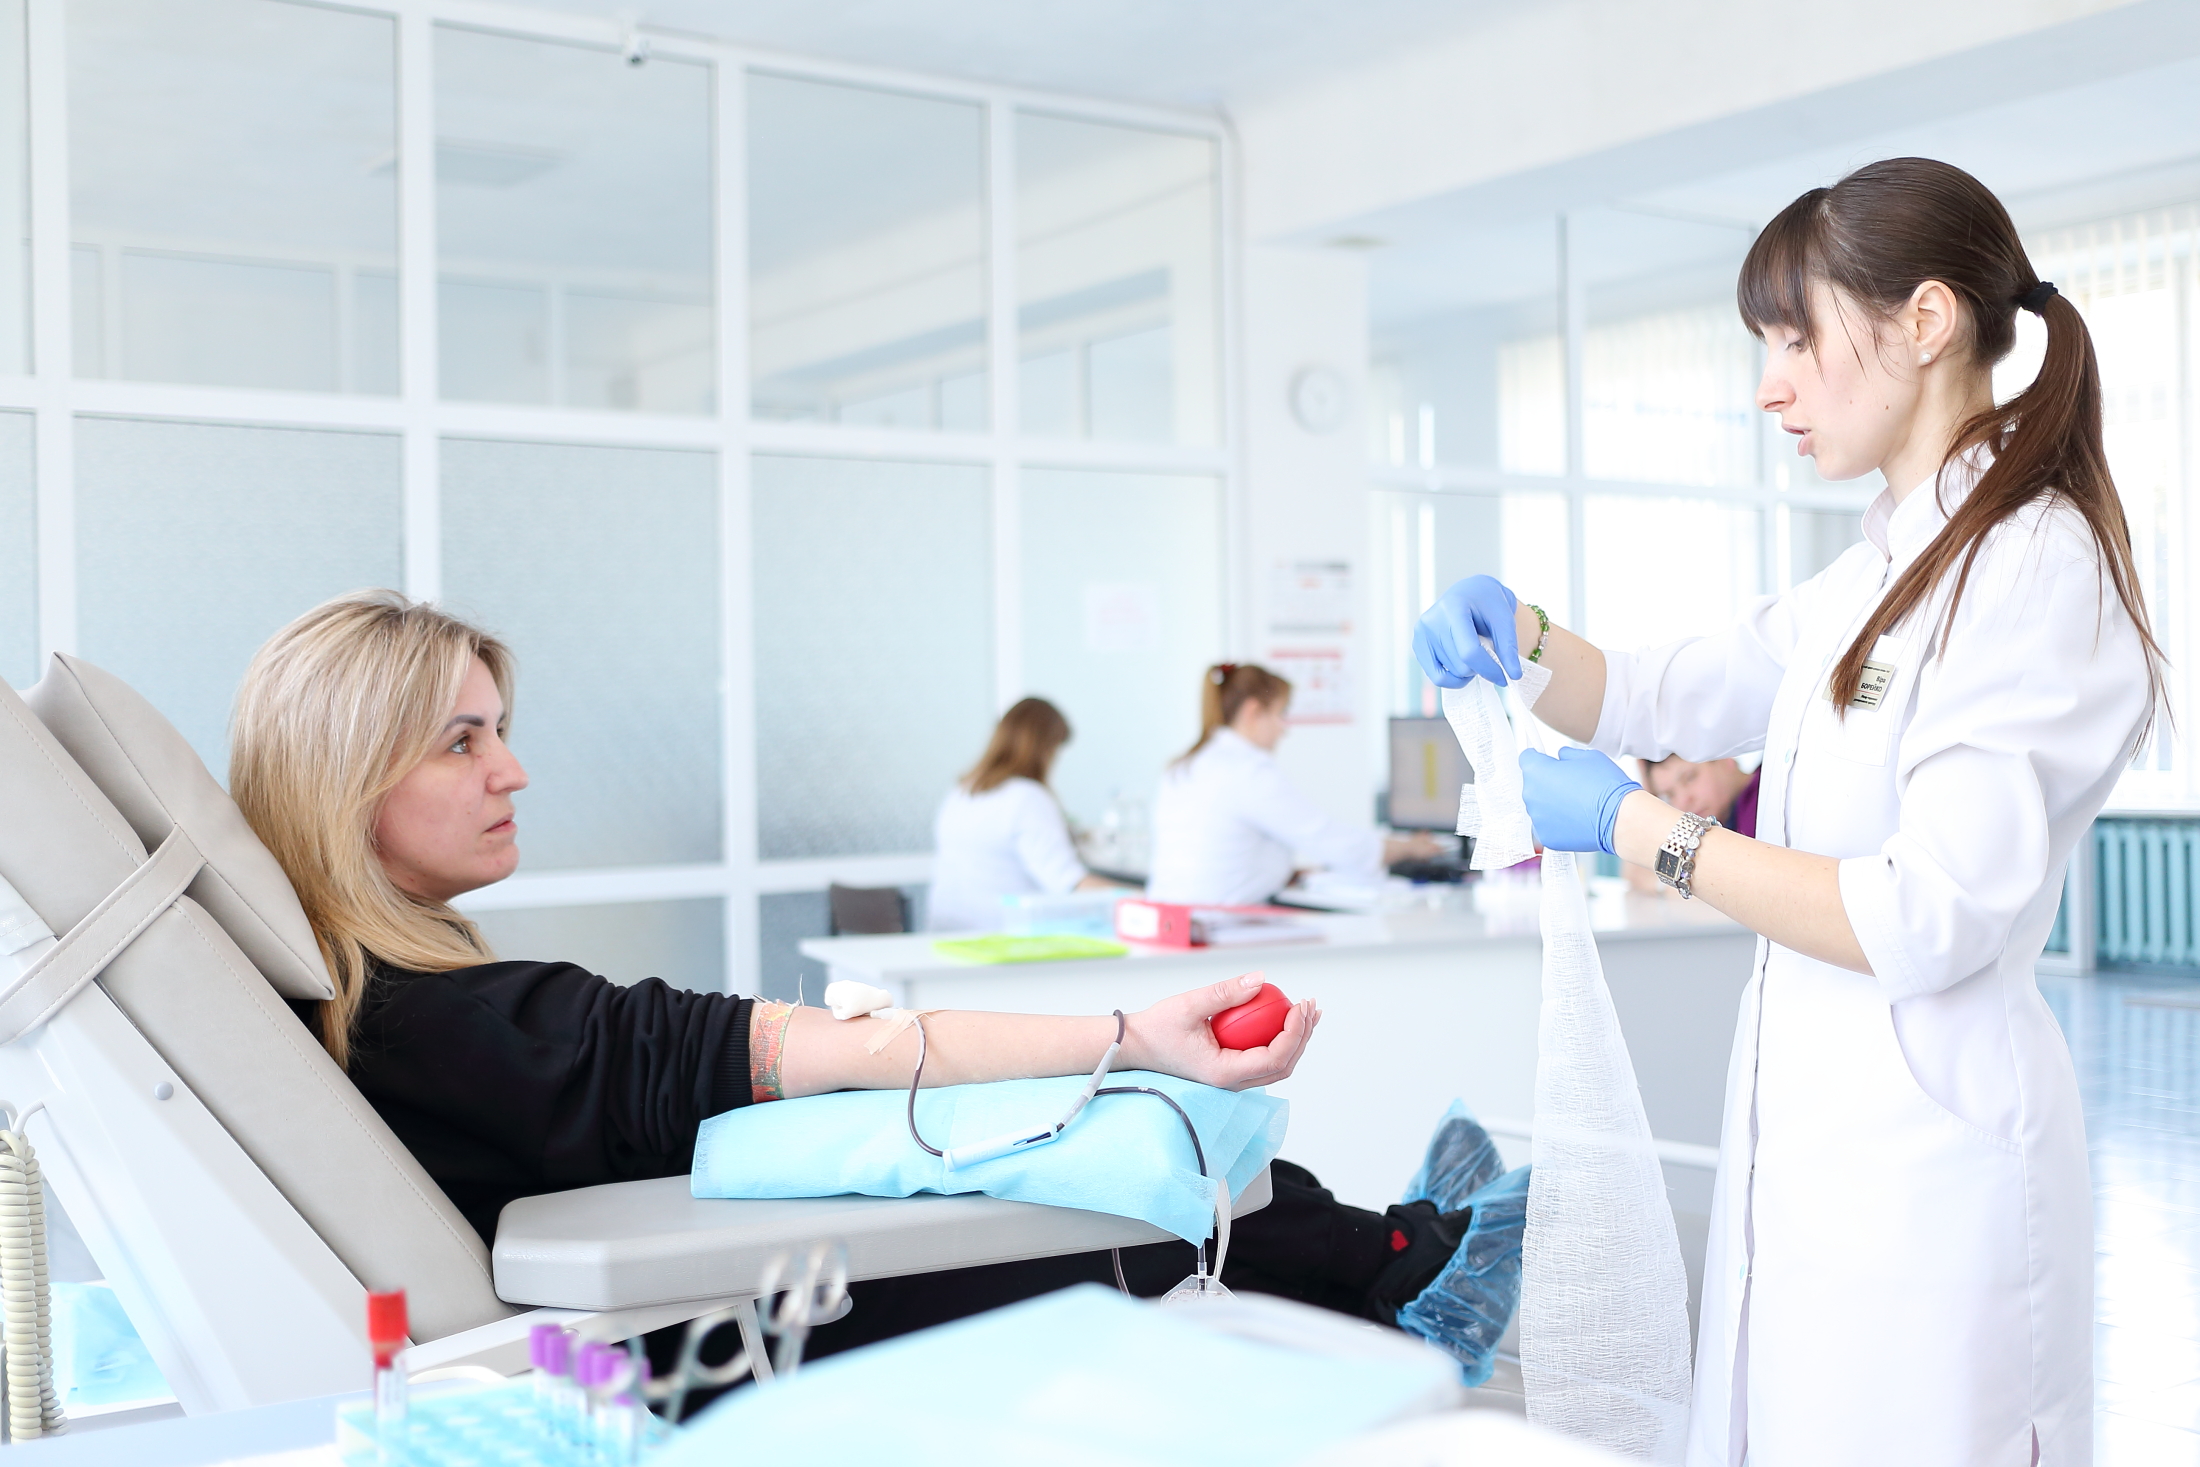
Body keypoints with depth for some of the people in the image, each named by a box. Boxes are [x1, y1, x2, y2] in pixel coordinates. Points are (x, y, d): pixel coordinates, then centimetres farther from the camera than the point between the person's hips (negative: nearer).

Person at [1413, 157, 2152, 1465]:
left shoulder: (2038, 566, -14)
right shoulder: (1880, 575, 15)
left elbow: (1932, 921, -21)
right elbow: (1661, 697, 22)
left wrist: (1638, 827, -15)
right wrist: (1515, 631, 2)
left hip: (1929, 1149, -9)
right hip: (1807, 1135, 9)